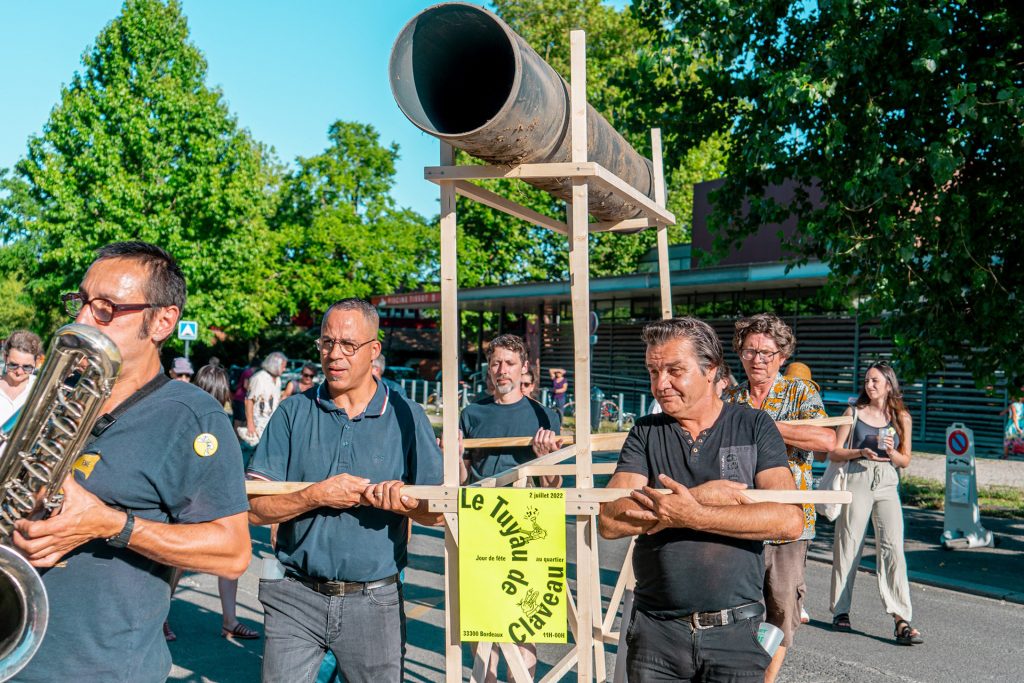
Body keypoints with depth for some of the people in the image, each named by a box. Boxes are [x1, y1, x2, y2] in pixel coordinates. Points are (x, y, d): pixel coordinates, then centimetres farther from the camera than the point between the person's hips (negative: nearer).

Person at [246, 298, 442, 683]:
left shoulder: (406, 417, 0)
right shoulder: (293, 413, 2)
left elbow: (437, 511, 1)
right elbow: (255, 508, -2)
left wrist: (405, 503, -20)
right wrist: (317, 496, -18)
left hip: (374, 601, 0)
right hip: (296, 597, 0)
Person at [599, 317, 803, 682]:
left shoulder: (754, 427, -1)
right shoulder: (645, 433, 2)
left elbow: (790, 521, -14)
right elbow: (610, 520, -11)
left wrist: (692, 516, -19)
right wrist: (703, 495, -16)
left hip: (735, 632, -1)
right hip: (656, 629, 1)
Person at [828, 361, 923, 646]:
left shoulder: (901, 417, 10)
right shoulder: (854, 413, 8)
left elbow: (905, 460, 13)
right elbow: (834, 453, 6)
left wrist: (891, 453, -8)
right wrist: (861, 453, -11)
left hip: (887, 484, 1)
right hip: (857, 480, -1)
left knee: (892, 546, -11)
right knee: (848, 546, 2)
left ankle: (901, 619, -12)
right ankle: (841, 611, 16)